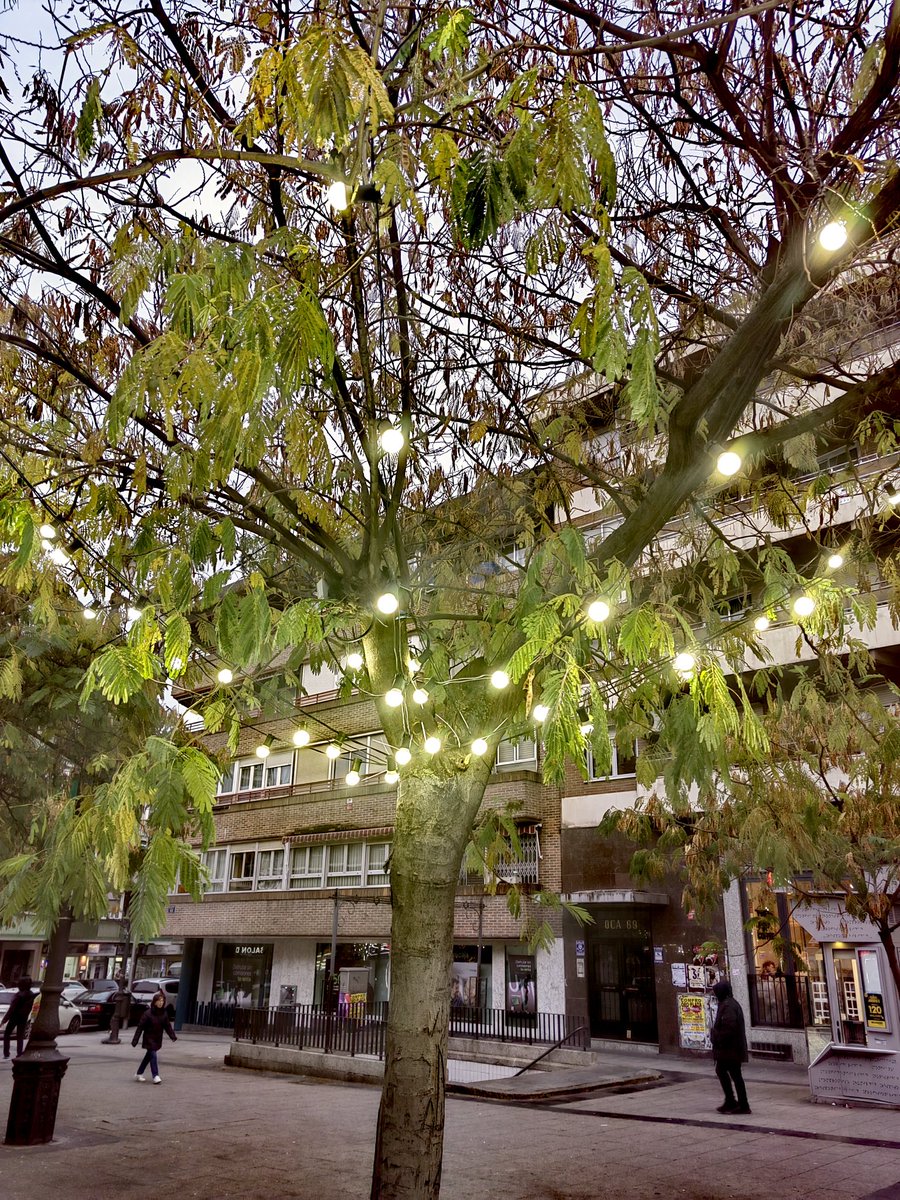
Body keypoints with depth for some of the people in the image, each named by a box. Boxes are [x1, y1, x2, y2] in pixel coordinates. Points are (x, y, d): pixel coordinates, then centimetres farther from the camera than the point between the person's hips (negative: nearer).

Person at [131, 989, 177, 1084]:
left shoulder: (164, 1013, 0)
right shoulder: (148, 1013, -16)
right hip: (149, 1039, -6)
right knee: (153, 1056, -12)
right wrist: (135, 1040, -16)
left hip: (158, 1040, 6)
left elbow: (168, 1026, 2)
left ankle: (139, 1073, 31)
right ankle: (155, 1076, -7)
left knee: (148, 1056, 15)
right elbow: (140, 1027, -14)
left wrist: (173, 1036, -8)